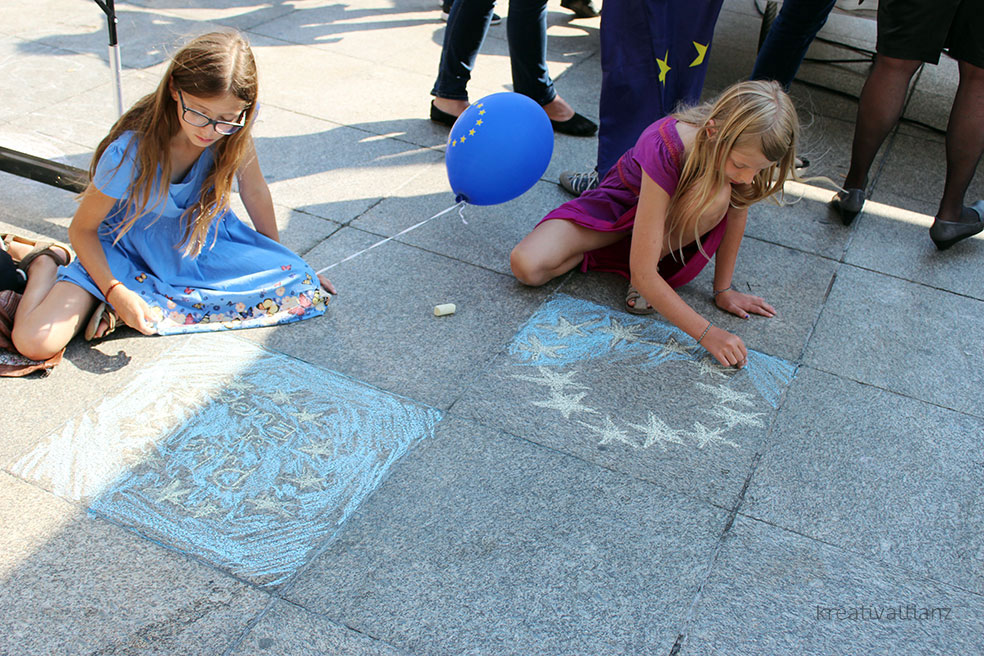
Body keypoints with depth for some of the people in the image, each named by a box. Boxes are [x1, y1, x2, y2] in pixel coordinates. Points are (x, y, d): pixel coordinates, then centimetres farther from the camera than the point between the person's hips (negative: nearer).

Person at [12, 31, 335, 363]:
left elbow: (254, 190, -2)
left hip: (204, 239, 4)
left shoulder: (234, 127, -21)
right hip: (127, 249, -4)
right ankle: (46, 266, 12)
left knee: (306, 290, -18)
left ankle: (153, 305, -12)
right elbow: (82, 229, -18)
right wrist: (116, 292, -31)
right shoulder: (130, 152, -31)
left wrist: (276, 256, 9)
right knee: (36, 342, -23)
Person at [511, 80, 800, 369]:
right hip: (621, 203, -2)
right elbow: (641, 273, -40)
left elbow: (737, 210, -8)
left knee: (718, 194, -37)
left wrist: (723, 289, -8)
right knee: (526, 267, -22)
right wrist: (706, 332, -41)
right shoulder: (664, 150, -42)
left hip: (675, 216, 3)